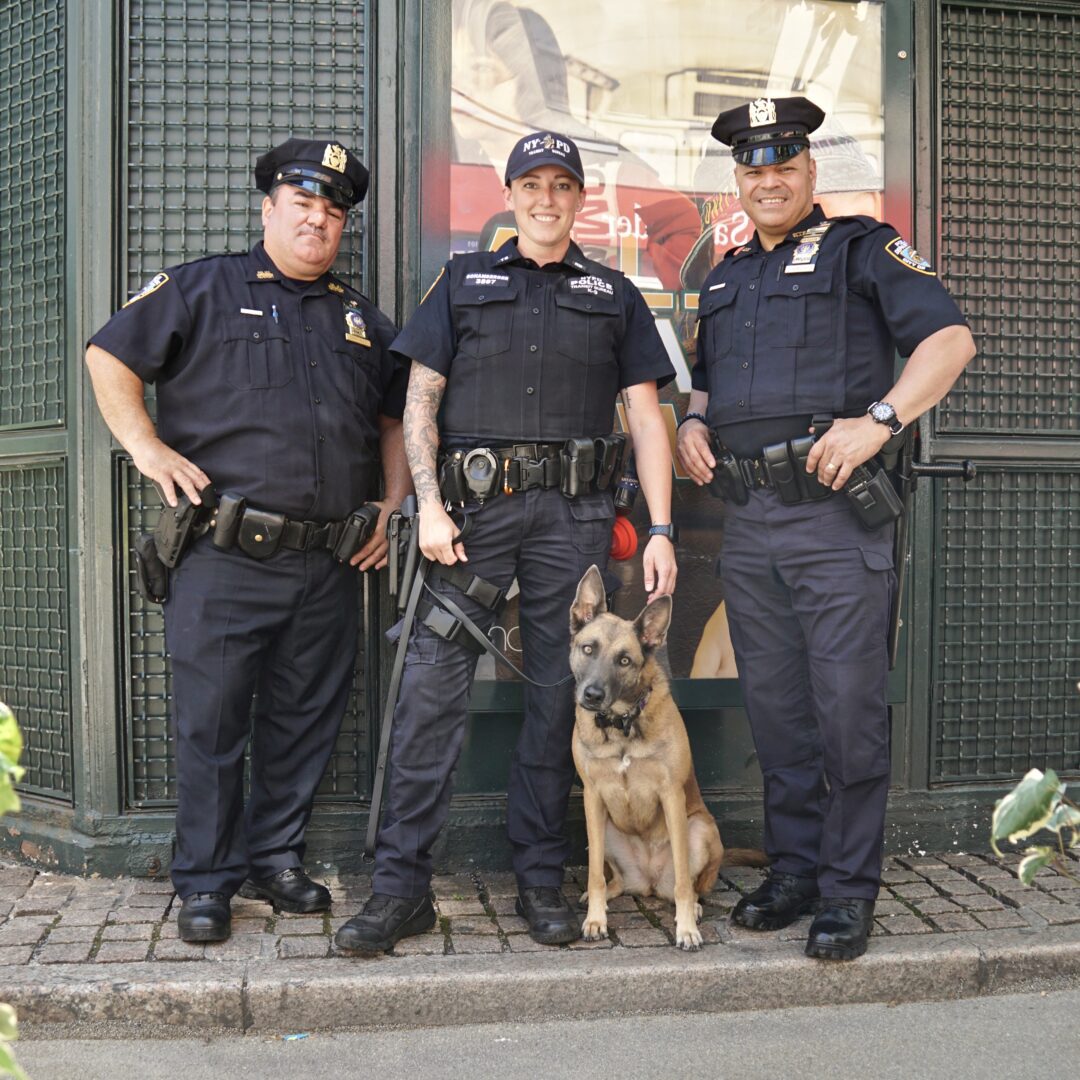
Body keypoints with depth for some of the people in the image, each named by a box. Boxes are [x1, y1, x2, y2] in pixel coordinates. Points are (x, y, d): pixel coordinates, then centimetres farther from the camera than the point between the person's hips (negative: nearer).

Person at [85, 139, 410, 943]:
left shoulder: (363, 320, 19)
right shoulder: (202, 290, 6)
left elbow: (397, 421, 24)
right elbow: (110, 357, 5)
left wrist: (392, 509, 12)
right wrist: (147, 448, -6)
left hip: (328, 566, 4)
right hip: (225, 560, -4)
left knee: (307, 719, 10)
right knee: (212, 721, 1)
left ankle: (276, 858, 26)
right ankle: (206, 882, 15)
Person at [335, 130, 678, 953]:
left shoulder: (614, 297, 17)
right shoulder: (464, 282, 16)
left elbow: (647, 420, 12)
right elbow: (420, 401, 8)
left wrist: (661, 529, 2)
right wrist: (429, 506, -5)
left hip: (573, 513, 1)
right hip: (473, 505, -1)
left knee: (559, 692, 3)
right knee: (432, 685, -7)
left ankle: (542, 880, 15)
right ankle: (402, 886, 2)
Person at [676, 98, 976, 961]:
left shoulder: (861, 248, 3)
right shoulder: (725, 278, 21)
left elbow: (951, 338, -7)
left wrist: (879, 419, -20)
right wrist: (693, 423, 9)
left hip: (836, 516, -6)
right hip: (747, 524, 6)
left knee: (848, 706, -3)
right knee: (776, 708, 11)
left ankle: (849, 889, 9)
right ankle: (794, 871, 23)